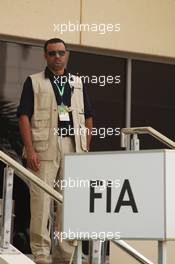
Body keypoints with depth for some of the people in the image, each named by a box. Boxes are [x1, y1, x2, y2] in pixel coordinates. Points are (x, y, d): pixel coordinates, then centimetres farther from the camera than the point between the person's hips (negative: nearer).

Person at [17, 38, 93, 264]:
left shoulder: (78, 83, 16)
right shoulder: (33, 82, 6)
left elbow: (88, 117, 16)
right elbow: (24, 116, -2)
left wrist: (87, 149, 6)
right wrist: (30, 150, -12)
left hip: (73, 147, 3)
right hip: (44, 148, -3)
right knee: (41, 199, -6)